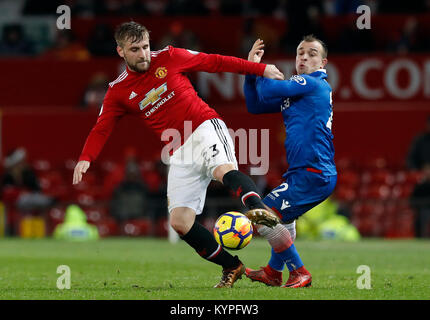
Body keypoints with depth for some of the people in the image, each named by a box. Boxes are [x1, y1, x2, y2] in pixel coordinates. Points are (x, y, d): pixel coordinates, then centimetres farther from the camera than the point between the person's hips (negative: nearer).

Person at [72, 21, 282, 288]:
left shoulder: (168, 58, 3)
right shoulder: (118, 92, 7)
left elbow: (214, 62, 9)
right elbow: (102, 129, 6)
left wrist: (260, 69, 8)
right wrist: (86, 159, -13)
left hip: (206, 128, -4)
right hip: (180, 154, 4)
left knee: (224, 169, -38)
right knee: (180, 222, -8)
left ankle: (258, 208, -62)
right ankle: (232, 267, 1)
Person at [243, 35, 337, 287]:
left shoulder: (312, 84, -10)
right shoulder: (298, 88, 19)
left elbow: (267, 90, -20)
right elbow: (255, 105, 21)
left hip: (313, 174, -11)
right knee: (283, 214, 33)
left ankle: (300, 273, -8)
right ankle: (273, 272, 47)